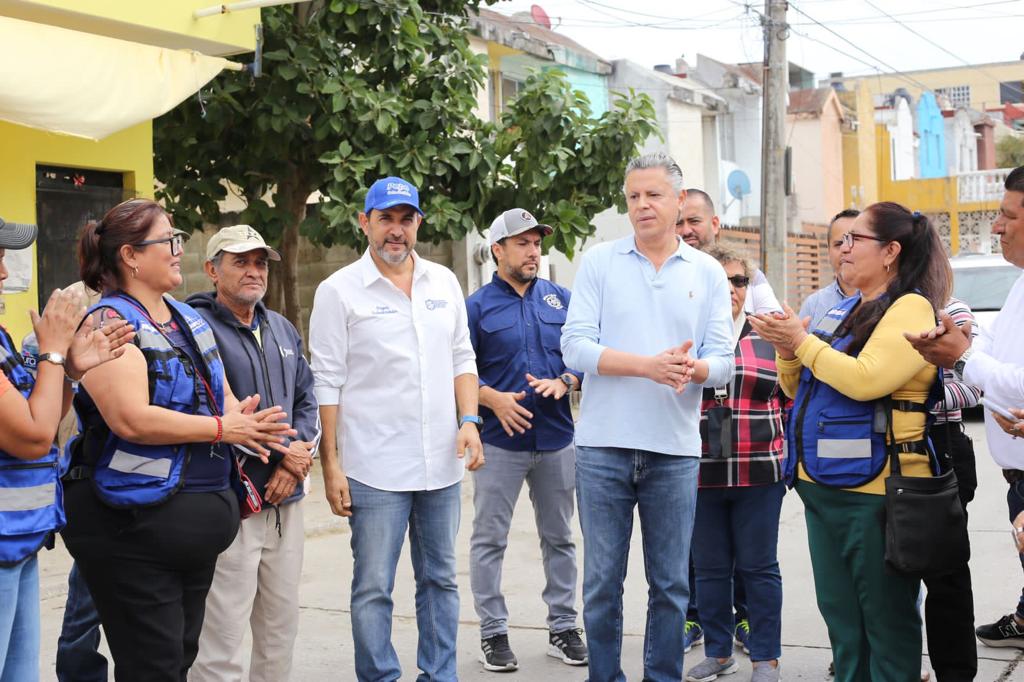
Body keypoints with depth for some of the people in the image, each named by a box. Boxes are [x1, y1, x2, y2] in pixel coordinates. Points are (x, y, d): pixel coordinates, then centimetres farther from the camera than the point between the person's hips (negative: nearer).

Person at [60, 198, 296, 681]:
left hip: (196, 524, 8)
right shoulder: (109, 323, -13)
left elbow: (225, 400, 14)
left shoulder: (190, 320, 13)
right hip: (134, 526, -8)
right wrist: (222, 429, -18)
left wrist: (249, 424, -10)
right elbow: (132, 420, -24)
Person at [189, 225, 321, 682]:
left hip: (285, 502, 8)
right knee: (221, 642, -5)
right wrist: (282, 451, -13)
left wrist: (295, 462, -2)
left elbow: (306, 401, 17)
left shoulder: (282, 330, 16)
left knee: (281, 627, 15)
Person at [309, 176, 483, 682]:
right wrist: (331, 466, -8)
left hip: (441, 464, 5)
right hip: (375, 468, -4)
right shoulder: (339, 291, -4)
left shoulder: (443, 282, 9)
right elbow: (327, 384, -5)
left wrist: (469, 420, -1)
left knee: (440, 580, 13)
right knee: (373, 588, 1)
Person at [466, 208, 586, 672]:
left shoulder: (559, 298, 8)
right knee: (489, 540, 1)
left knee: (559, 538, 11)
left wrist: (564, 381, -11)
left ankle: (563, 627, 22)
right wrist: (493, 398, -17)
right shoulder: (477, 305, -1)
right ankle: (493, 632, 13)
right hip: (500, 440, -3)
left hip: (557, 438, 3)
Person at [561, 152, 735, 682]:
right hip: (604, 445, -1)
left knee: (671, 584, 9)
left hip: (675, 450, 1)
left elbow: (723, 361, 3)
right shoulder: (599, 262, 2)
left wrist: (693, 368, -21)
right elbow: (576, 346, -7)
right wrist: (649, 366, -19)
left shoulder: (708, 273, 7)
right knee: (602, 581, 6)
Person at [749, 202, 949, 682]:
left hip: (872, 490, -8)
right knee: (840, 616, 16)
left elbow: (865, 379, -24)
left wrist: (802, 342, -14)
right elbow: (797, 389, 20)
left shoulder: (911, 308, -9)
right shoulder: (842, 311, 16)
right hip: (821, 484, 9)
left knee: (887, 619, 2)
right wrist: (786, 349, 1)